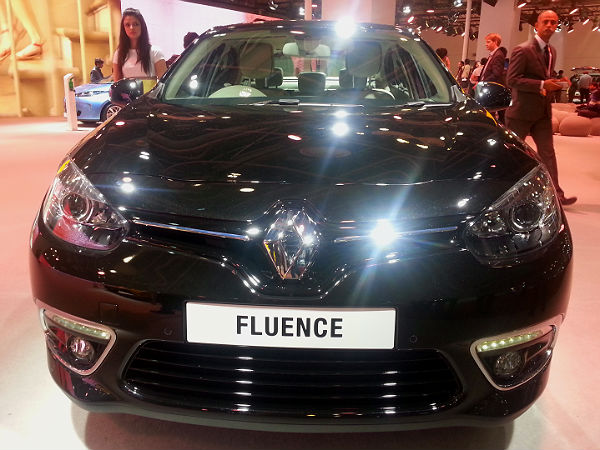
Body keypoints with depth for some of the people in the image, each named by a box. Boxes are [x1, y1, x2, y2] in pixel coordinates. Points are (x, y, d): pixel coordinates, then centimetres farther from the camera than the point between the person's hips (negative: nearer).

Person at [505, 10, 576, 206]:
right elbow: (511, 80, -19)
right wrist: (541, 85, -23)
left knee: (548, 153, 4)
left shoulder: (551, 51, 13)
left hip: (543, 111, 7)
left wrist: (553, 84, 4)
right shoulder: (523, 50, -13)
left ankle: (556, 194, 6)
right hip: (522, 111, -7)